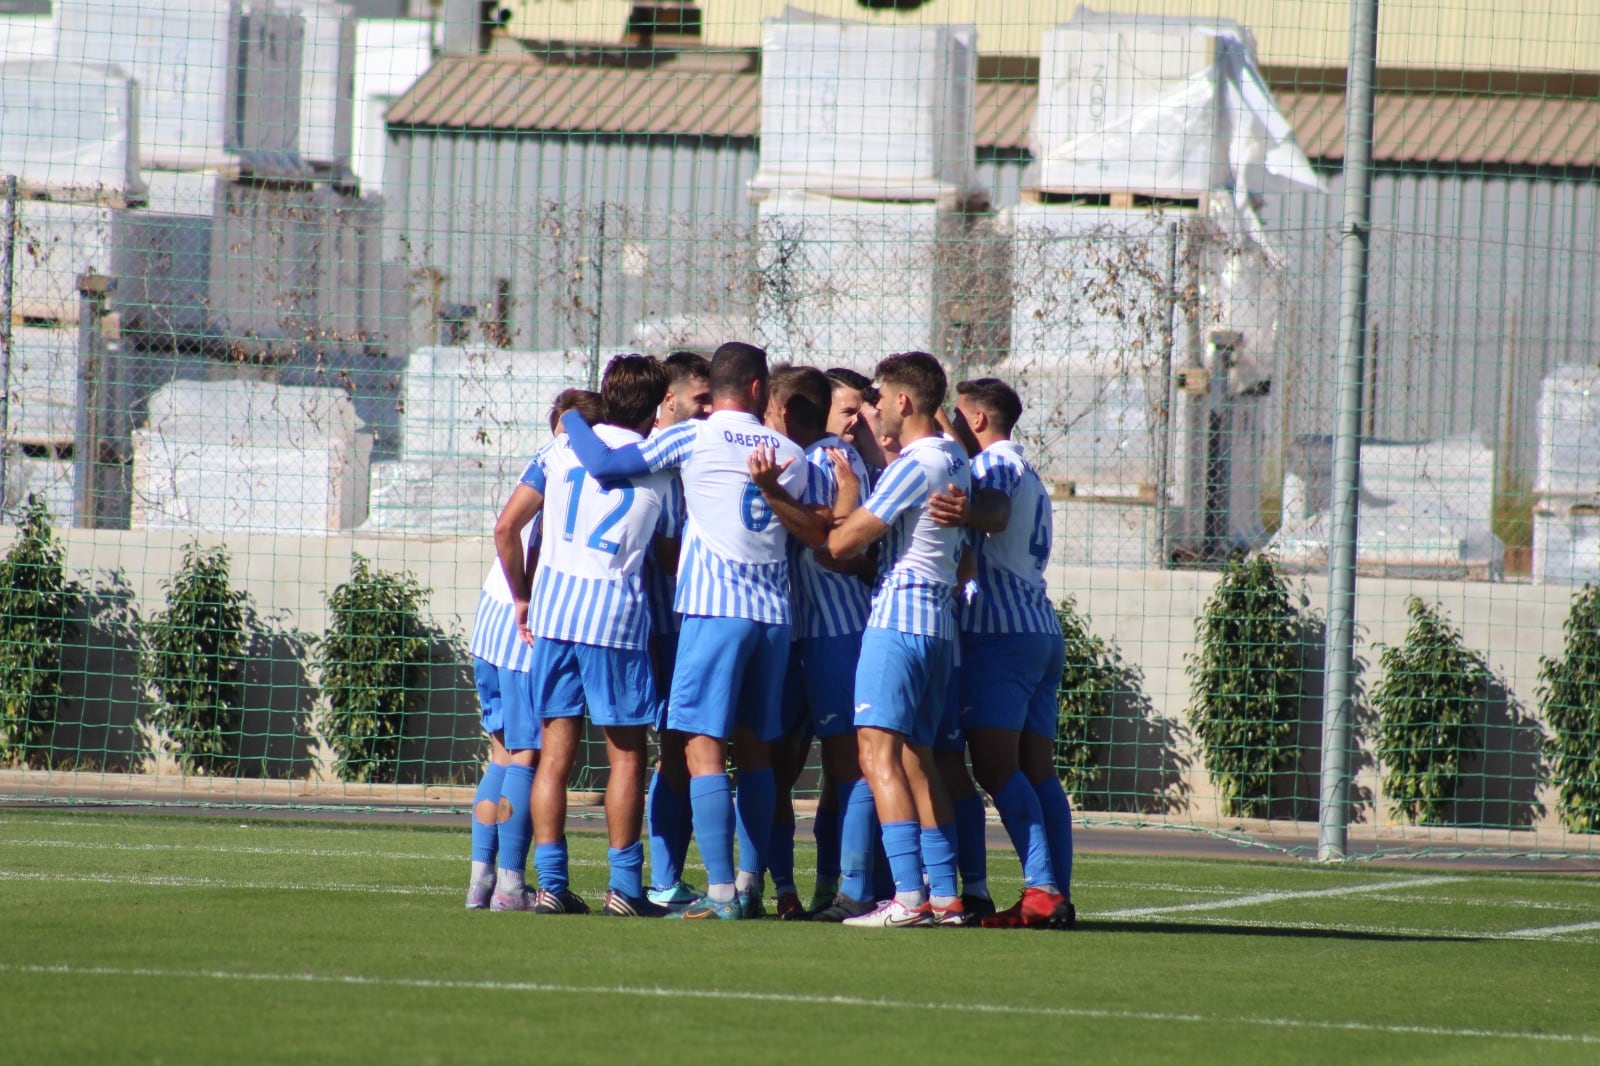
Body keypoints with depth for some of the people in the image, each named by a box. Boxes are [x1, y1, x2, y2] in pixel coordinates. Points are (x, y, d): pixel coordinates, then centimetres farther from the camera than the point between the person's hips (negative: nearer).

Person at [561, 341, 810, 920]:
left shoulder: (693, 439, -1)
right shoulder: (791, 454, 12)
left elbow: (604, 464, -4)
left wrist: (573, 421, 15)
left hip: (715, 609, -5)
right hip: (775, 612, 5)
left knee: (704, 745, -7)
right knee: (754, 748, 14)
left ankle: (720, 891, -15)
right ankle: (750, 883, 15)